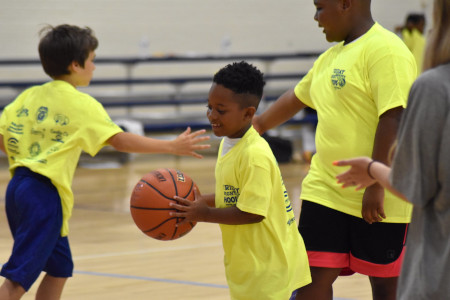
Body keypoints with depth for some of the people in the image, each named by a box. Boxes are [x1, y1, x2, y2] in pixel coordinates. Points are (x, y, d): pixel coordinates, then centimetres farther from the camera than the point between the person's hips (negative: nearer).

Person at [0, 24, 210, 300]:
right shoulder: (81, 104, -9)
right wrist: (173, 147, -12)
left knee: (60, 268, 18)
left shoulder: (30, 96, 11)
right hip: (44, 195, -8)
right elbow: (120, 140, -15)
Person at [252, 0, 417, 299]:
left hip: (377, 200, -8)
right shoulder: (331, 57, 15)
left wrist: (377, 185, -24)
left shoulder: (385, 50, -15)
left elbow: (394, 119, -22)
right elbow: (296, 98, 30)